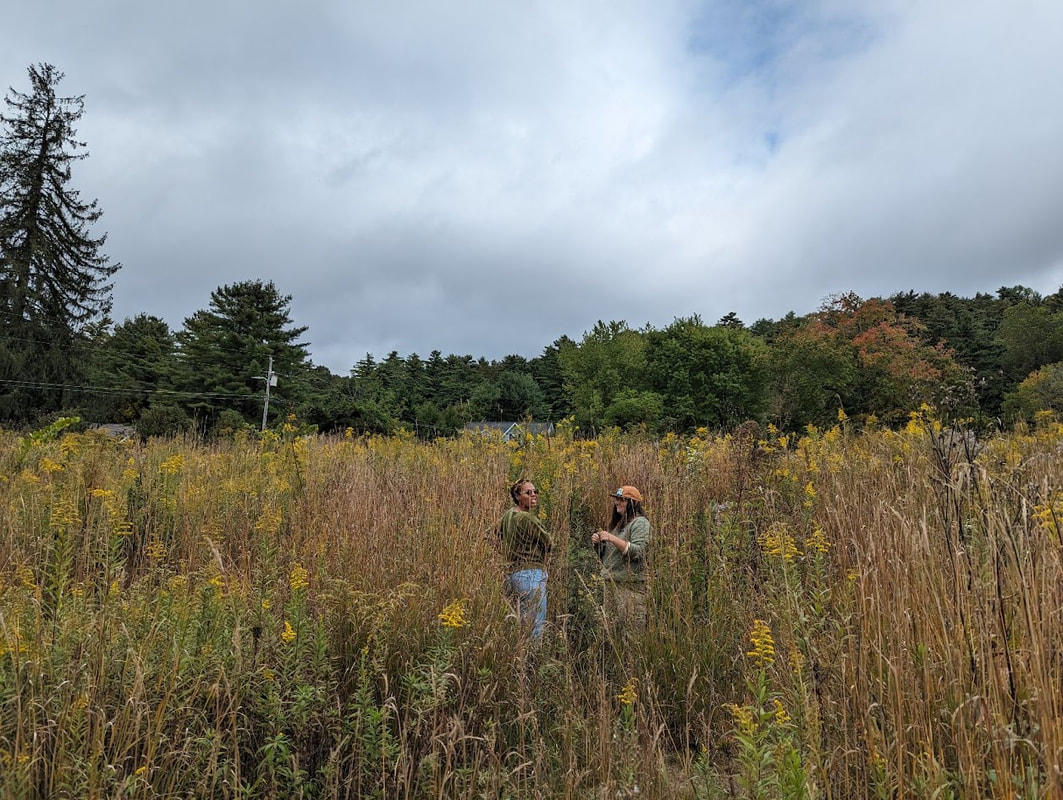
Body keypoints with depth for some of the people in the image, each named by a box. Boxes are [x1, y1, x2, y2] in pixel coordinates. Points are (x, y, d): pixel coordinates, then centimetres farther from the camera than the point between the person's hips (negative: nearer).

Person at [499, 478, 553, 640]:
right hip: (531, 573, -9)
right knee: (536, 626, -5)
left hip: (511, 573, 9)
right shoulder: (528, 518, -16)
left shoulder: (507, 516, 9)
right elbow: (549, 543, -8)